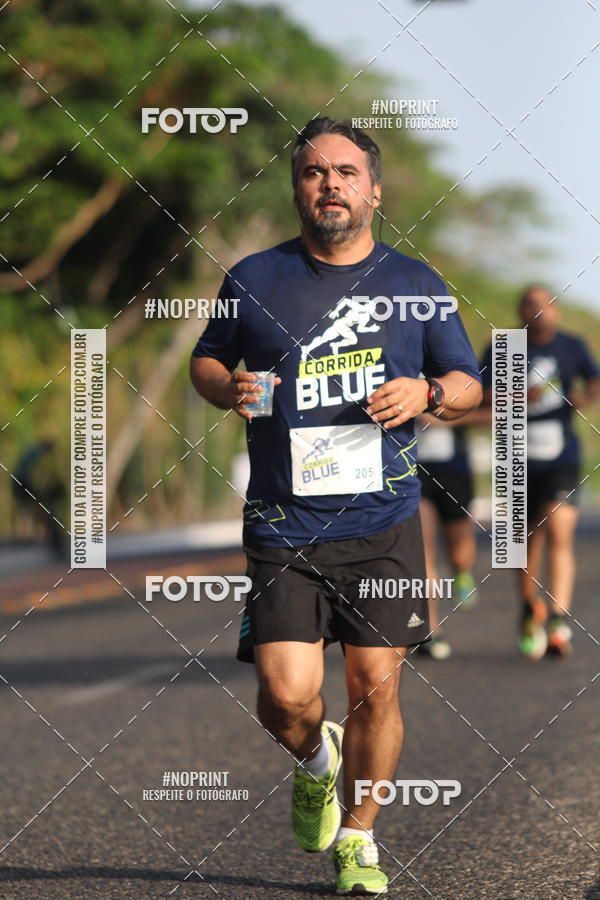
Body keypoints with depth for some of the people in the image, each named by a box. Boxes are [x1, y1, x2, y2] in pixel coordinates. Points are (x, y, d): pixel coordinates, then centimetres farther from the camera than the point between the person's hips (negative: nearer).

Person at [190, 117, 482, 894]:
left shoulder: (413, 282, 8)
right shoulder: (254, 279, 5)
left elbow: (470, 384, 14)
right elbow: (204, 361, 19)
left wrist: (427, 394, -8)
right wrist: (229, 389, -4)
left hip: (385, 520, 1)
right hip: (283, 526, -1)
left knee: (375, 686, -1)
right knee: (286, 696, -10)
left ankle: (358, 835, 21)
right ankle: (315, 758, 27)